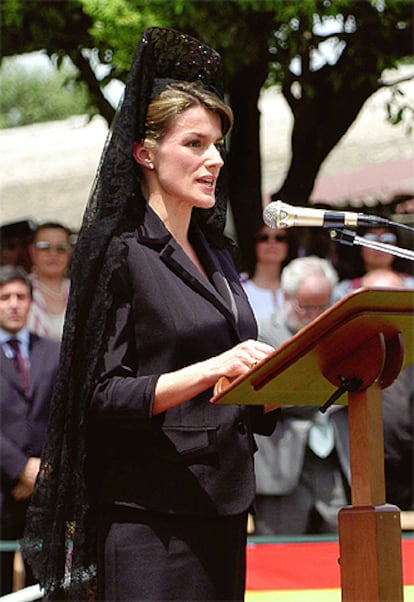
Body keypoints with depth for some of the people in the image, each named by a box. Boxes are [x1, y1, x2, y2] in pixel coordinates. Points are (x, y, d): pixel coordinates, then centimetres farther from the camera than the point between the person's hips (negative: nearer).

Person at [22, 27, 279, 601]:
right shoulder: (120, 254, -7)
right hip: (152, 515, -7)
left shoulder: (215, 254, 15)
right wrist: (211, 370, -25)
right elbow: (105, 397, -15)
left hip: (222, 505, 7)